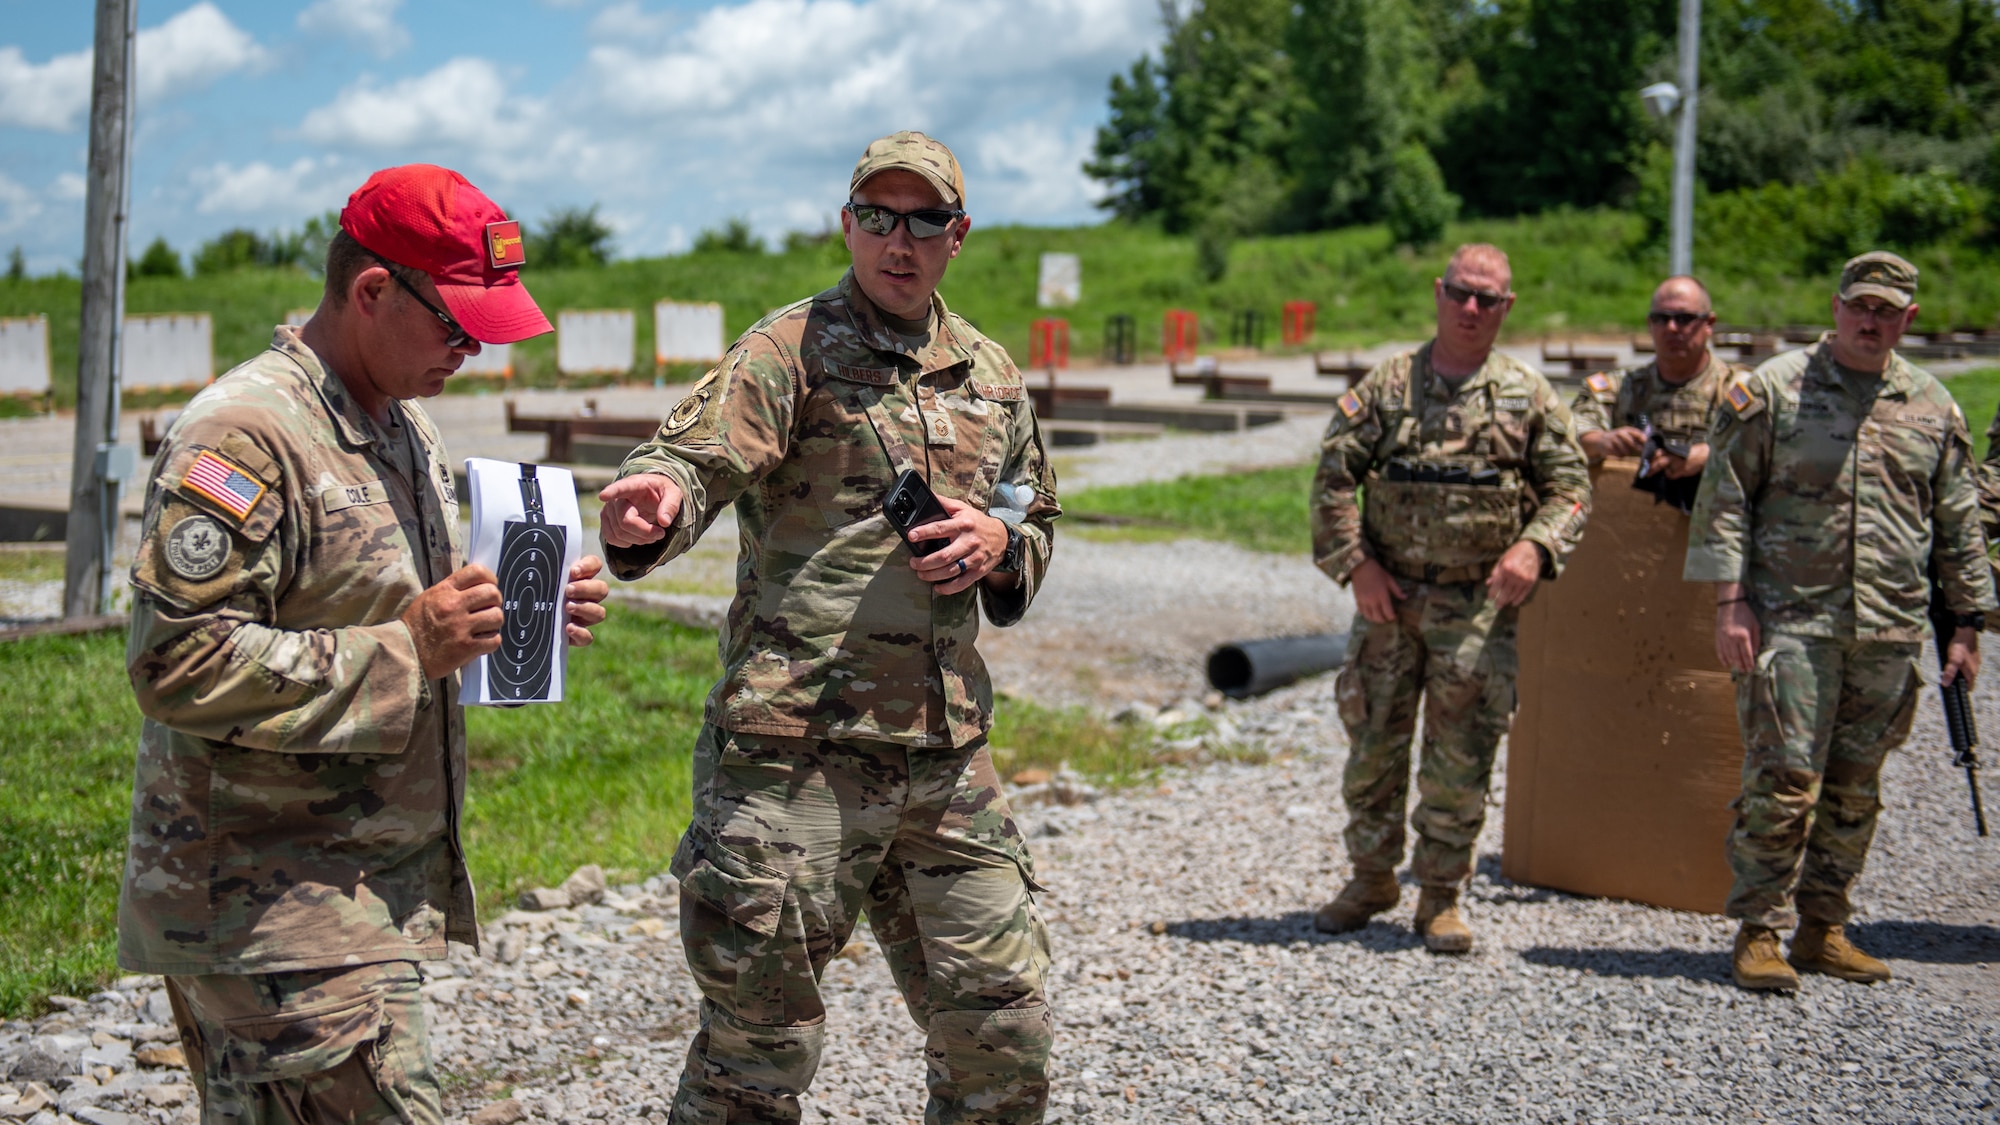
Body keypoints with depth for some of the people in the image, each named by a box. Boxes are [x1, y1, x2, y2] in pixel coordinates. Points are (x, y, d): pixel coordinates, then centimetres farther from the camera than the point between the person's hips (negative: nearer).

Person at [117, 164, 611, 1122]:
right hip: (266, 899, -9)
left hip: (368, 890, 9)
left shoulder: (404, 426, 16)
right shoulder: (244, 435, -15)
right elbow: (180, 664, -22)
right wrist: (405, 649, -22)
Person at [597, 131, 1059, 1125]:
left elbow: (1036, 521, 25)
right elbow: (698, 454, -20)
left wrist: (1000, 544, 1)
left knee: (1005, 1040, 12)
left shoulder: (991, 375, 14)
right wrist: (653, 504, -44)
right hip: (796, 748, -5)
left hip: (945, 748, 6)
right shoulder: (791, 349, -4)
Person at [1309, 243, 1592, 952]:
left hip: (1479, 605, -1)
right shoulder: (1387, 385, 4)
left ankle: (1441, 898, 13)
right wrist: (1356, 564, -7)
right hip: (1388, 598, 1)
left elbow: (1571, 487, 6)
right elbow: (1333, 477, 3)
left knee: (1461, 759, 1)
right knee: (1373, 743, 7)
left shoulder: (1528, 396, 4)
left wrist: (1534, 548, -12)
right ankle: (1371, 879, 24)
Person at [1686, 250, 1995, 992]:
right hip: (1790, 621, -4)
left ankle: (1822, 929, 18)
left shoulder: (1932, 408, 12)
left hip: (1890, 632, 4)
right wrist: (1730, 599, -9)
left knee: (1854, 790, 9)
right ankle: (1759, 931, 0)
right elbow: (1724, 496, -1)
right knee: (1782, 780, -8)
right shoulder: (1773, 388, 0)